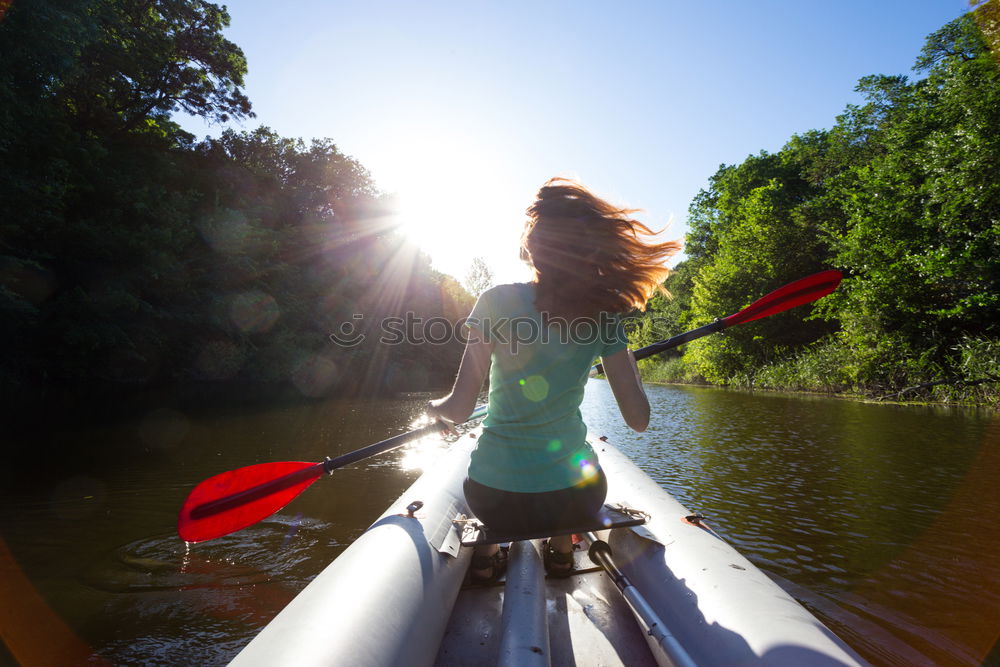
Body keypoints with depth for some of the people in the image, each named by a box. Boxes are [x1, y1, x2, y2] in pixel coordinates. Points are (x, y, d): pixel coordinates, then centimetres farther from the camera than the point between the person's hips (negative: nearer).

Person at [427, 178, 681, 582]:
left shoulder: (496, 301, -10)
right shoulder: (603, 316, -5)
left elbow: (460, 407, -12)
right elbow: (639, 419, -5)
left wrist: (436, 408, 10)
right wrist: (628, 364, 13)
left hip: (493, 500, 0)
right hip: (574, 499, 1)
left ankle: (487, 549, 21)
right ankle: (560, 546, 24)